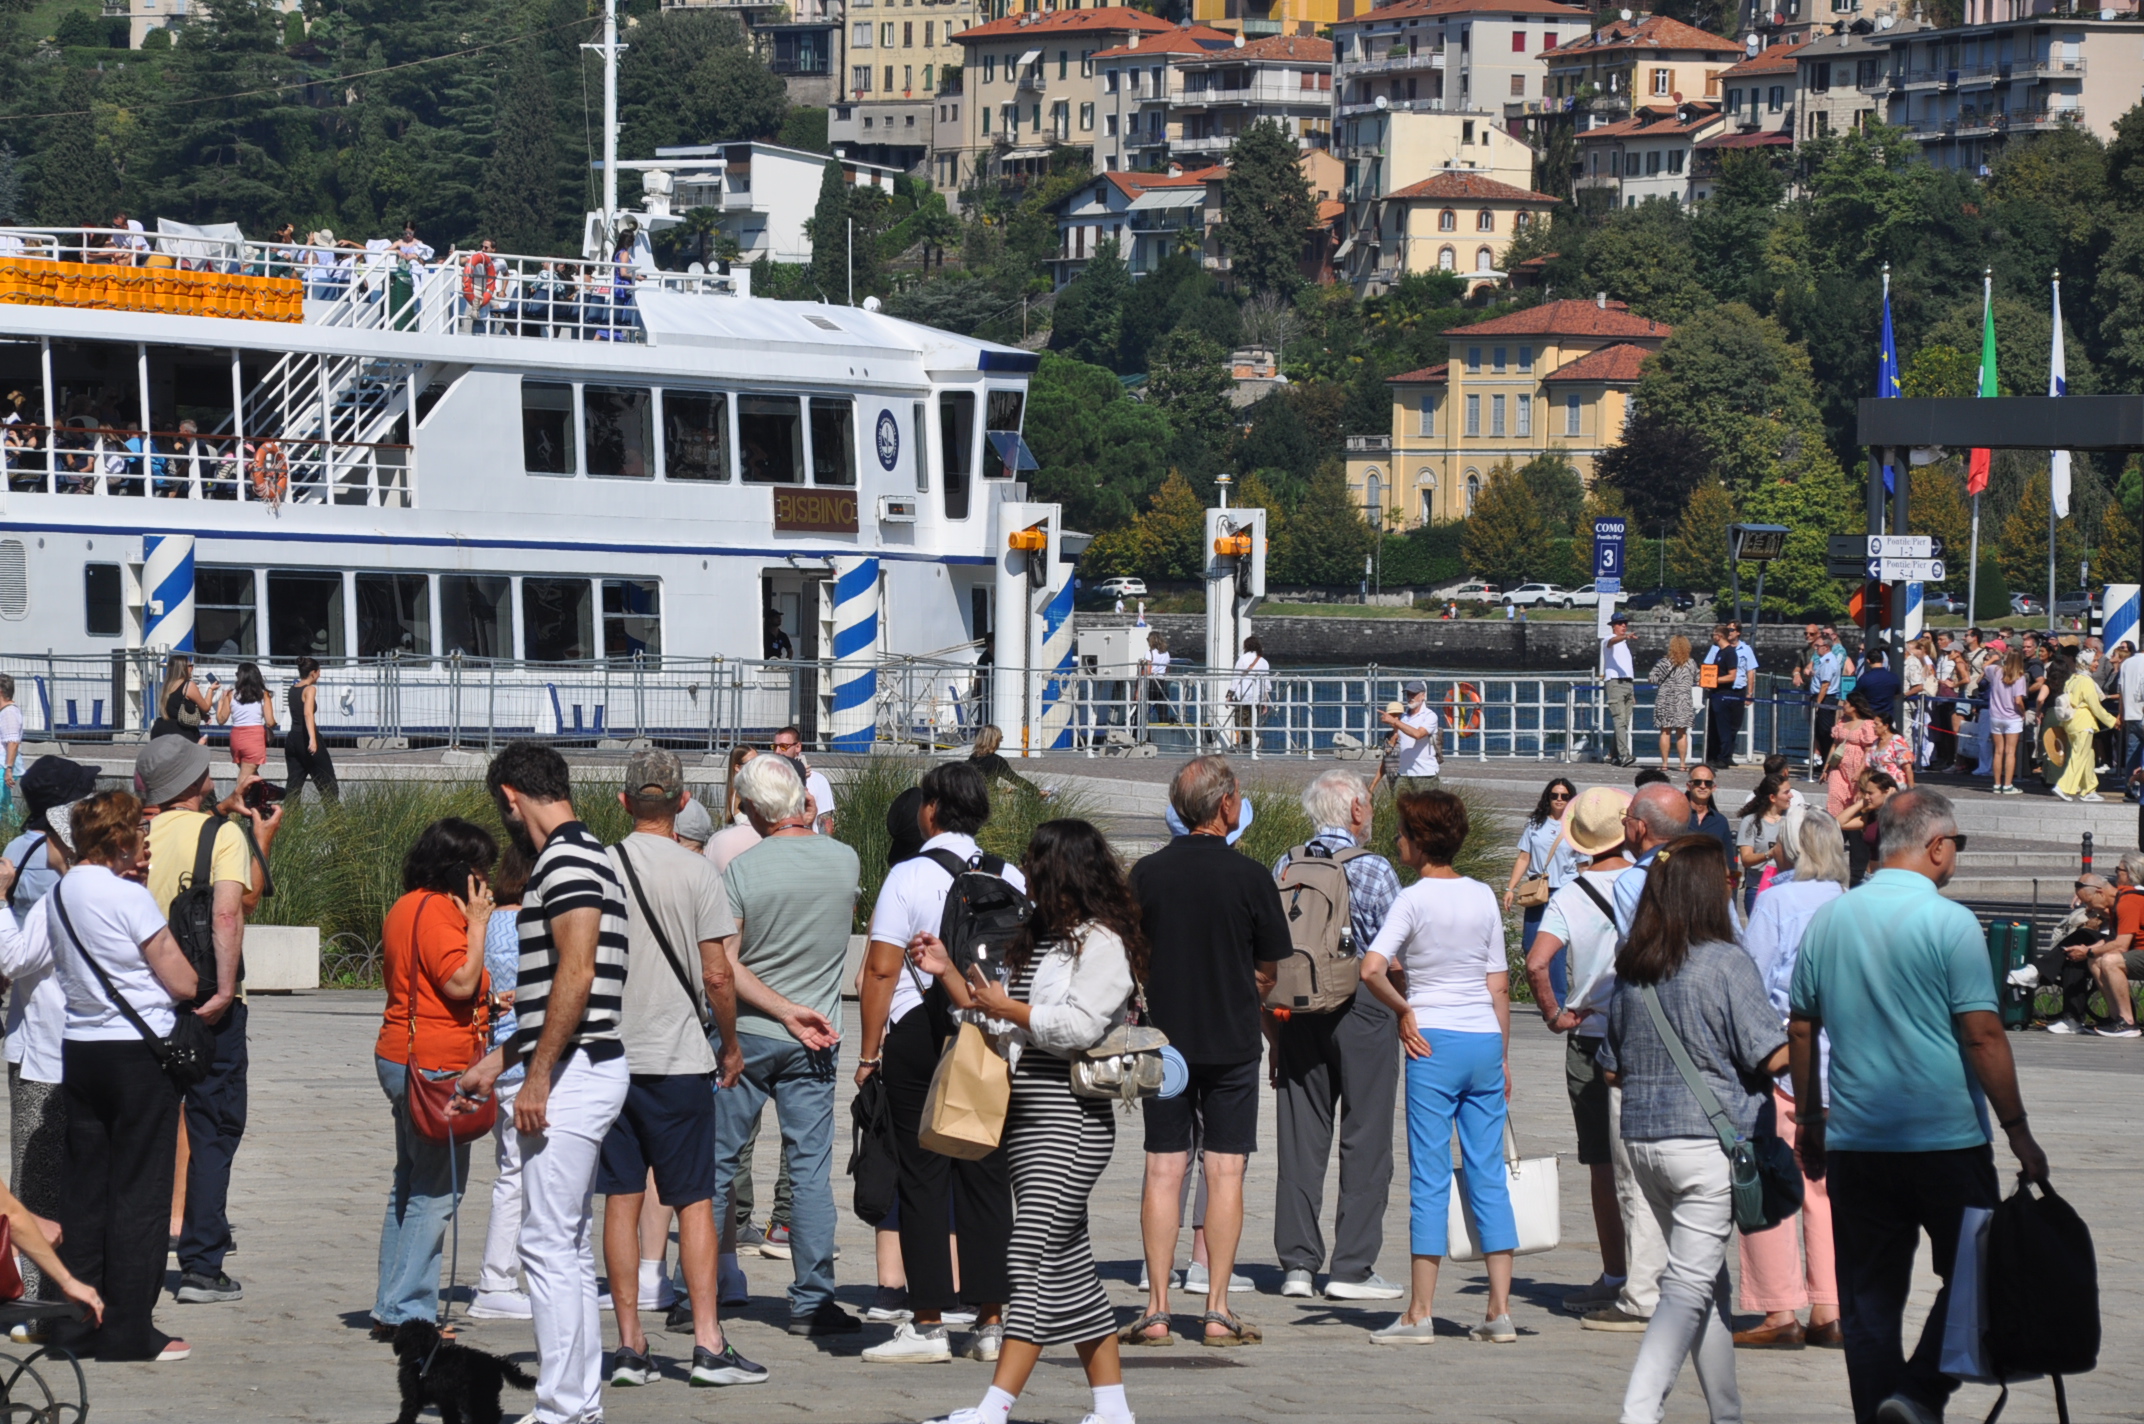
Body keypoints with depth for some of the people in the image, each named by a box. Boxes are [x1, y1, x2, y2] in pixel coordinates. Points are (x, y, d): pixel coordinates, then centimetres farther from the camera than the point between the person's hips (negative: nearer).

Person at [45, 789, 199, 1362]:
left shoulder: (59, 895, 7)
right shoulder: (128, 897, -15)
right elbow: (184, 984, -12)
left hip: (80, 1051, 7)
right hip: (140, 1053, -7)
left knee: (84, 1186, 12)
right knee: (140, 1192, -1)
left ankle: (75, 1322, 13)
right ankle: (129, 1331, 1)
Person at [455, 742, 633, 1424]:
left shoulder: (566, 861, -13)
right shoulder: (582, 854, 19)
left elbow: (576, 974, -23)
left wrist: (538, 1078, -22)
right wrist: (495, 1063, 28)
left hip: (570, 1074, -11)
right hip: (584, 1068, 11)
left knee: (548, 1245, -9)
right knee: (569, 1245, 13)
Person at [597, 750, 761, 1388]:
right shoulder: (696, 872, -7)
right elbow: (717, 975, -8)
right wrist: (731, 1043, 7)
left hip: (609, 1052, 3)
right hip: (679, 1055, -3)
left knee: (622, 1200, 6)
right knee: (695, 1200, 2)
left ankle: (629, 1344, 5)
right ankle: (708, 1343, -3)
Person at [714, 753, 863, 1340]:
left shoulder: (742, 870, -11)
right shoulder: (845, 861, -4)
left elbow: (723, 965, -15)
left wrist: (786, 1010, -12)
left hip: (746, 1032, -2)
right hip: (814, 1045, 2)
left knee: (716, 1162, 8)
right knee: (811, 1170, 4)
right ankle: (811, 1302, 2)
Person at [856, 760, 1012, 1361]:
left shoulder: (909, 877, -7)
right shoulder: (1011, 878, 6)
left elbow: (881, 969, -10)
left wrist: (870, 1050, -3)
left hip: (919, 1035, -4)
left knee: (923, 1178, 0)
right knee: (988, 1179, 8)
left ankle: (927, 1323, -1)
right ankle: (992, 1321, 8)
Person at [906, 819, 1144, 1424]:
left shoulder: (1103, 943, -9)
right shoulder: (1040, 939, 18)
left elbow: (1078, 1027, -19)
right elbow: (990, 1014, 22)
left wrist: (1008, 1008, -10)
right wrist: (947, 972, 13)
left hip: (1072, 1117, -10)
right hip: (1024, 1114, 10)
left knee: (1033, 1256, -15)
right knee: (1066, 1259, 10)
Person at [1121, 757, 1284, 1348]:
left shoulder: (1147, 874, -1)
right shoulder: (1249, 877, -7)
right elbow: (1268, 972, 1)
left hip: (1164, 1036, 2)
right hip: (1232, 1043, -2)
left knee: (1163, 1172, 4)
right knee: (1225, 1172, 2)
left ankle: (1156, 1310, 1)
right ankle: (1217, 1311, 1)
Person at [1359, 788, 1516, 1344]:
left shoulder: (1414, 899, -7)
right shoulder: (1484, 897, 7)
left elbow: (1372, 968, -21)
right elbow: (1500, 984, 10)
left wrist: (1402, 1010, -6)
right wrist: (1503, 1055, 16)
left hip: (1434, 1042, -5)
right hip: (1485, 1041, 5)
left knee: (1429, 1177, -2)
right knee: (1489, 1175, 7)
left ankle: (1419, 1314, 0)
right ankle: (1500, 1310, 5)